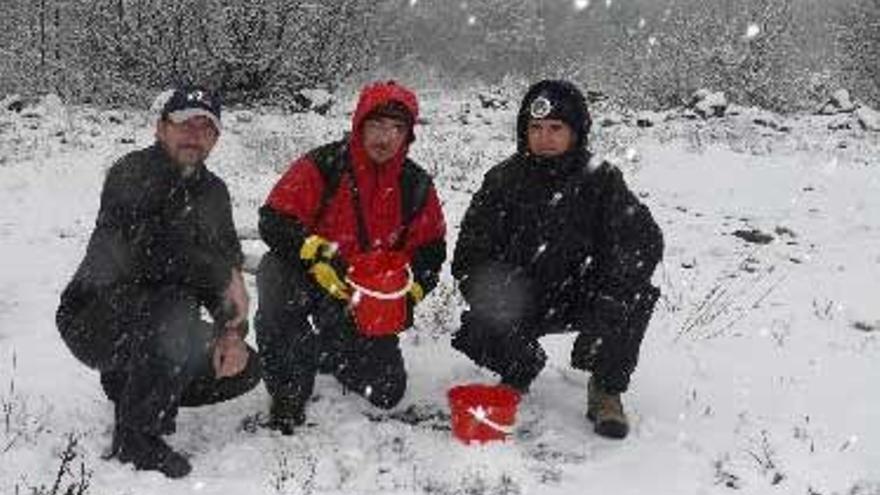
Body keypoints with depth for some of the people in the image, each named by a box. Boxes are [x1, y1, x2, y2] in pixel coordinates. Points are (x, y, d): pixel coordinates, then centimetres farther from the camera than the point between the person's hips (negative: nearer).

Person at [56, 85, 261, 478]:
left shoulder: (212, 192, 8)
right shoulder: (132, 174, -16)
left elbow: (228, 262, 5)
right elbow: (149, 250, -32)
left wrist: (232, 332, -12)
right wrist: (224, 277, -22)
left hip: (154, 321, 8)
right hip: (93, 322, -8)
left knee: (245, 369, -3)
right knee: (174, 310, -37)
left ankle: (129, 383, 16)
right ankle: (134, 438, -17)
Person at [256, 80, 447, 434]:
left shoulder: (416, 185, -2)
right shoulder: (323, 166, -14)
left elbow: (430, 249, 8)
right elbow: (273, 220, -18)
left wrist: (409, 293, -8)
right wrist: (316, 252, -33)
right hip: (310, 278, -3)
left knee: (387, 392, -2)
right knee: (276, 273, -38)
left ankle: (323, 351, 30)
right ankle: (288, 391, -18)